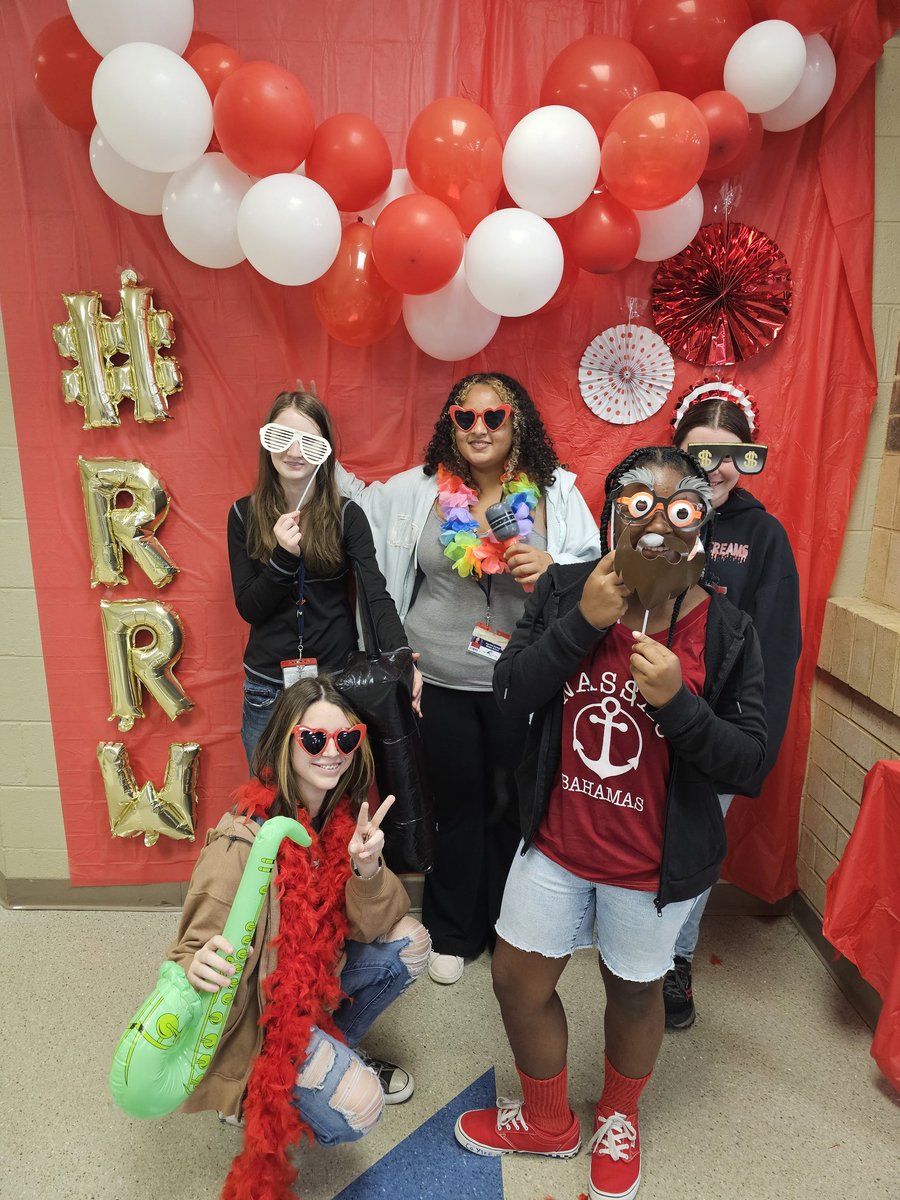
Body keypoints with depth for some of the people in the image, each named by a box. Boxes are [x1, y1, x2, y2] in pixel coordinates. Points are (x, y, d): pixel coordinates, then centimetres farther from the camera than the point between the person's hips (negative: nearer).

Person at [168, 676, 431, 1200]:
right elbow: (193, 953, -24)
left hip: (313, 975, 6)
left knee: (409, 942, -11)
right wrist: (197, 969, -48)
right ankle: (262, 1096, 11)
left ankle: (335, 1050, 14)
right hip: (253, 1007, -6)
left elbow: (373, 926, -12)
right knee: (355, 1108, -21)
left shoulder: (344, 813, -13)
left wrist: (368, 870, -33)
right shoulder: (241, 845, -32)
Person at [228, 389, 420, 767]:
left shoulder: (347, 515, -5)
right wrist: (283, 558, -22)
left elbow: (378, 596, -16)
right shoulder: (244, 514, -2)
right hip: (267, 689, 1)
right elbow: (248, 608, -4)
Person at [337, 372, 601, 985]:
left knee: (514, 809, 15)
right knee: (457, 807, 16)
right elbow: (359, 504, 14)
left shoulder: (556, 492, -3)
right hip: (440, 685, 1)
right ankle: (453, 934, 40)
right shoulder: (418, 489, 0)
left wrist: (553, 566, -21)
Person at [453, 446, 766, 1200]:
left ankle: (618, 1120, 56)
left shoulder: (725, 630, -14)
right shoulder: (566, 592, -8)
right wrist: (583, 623, -25)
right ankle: (548, 1122, 49)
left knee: (635, 993, 21)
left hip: (654, 862, -2)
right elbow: (511, 695, -14)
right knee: (518, 978, 17)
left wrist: (677, 701, -30)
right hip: (557, 841, 2)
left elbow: (748, 762, -13)